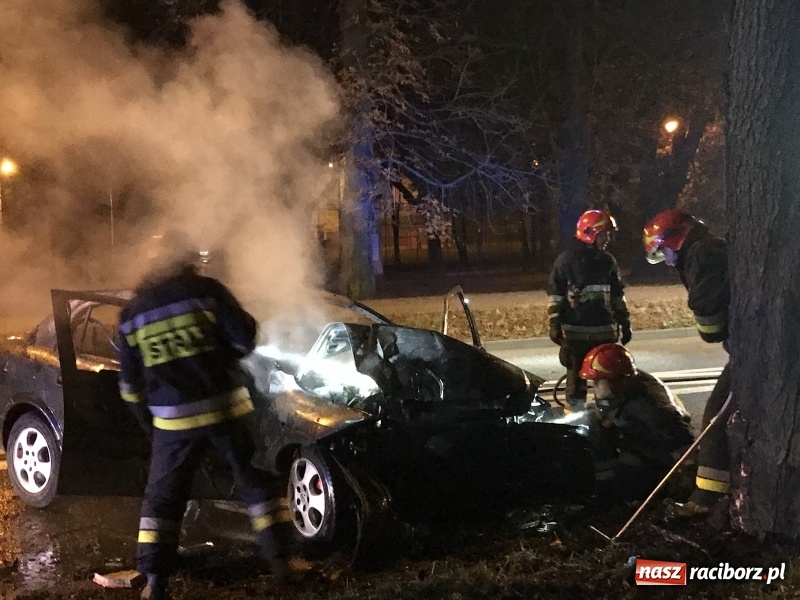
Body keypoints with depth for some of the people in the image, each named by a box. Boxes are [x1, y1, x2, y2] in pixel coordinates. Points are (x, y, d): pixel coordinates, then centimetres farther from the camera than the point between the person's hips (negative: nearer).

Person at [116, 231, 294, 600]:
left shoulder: (132, 313, 8)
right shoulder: (206, 291, -4)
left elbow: (130, 384, 11)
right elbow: (245, 338, -6)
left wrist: (148, 425, 21)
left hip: (172, 421, 2)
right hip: (223, 409, -2)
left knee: (162, 496, 11)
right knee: (255, 481, 13)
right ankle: (279, 559, 15)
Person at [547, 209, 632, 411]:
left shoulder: (608, 261, 10)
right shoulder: (566, 260, -5)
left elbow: (617, 295, 17)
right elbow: (555, 295, -3)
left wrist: (624, 323, 15)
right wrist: (554, 324, -7)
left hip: (605, 330, 5)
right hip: (576, 331, -4)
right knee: (577, 377, 1)